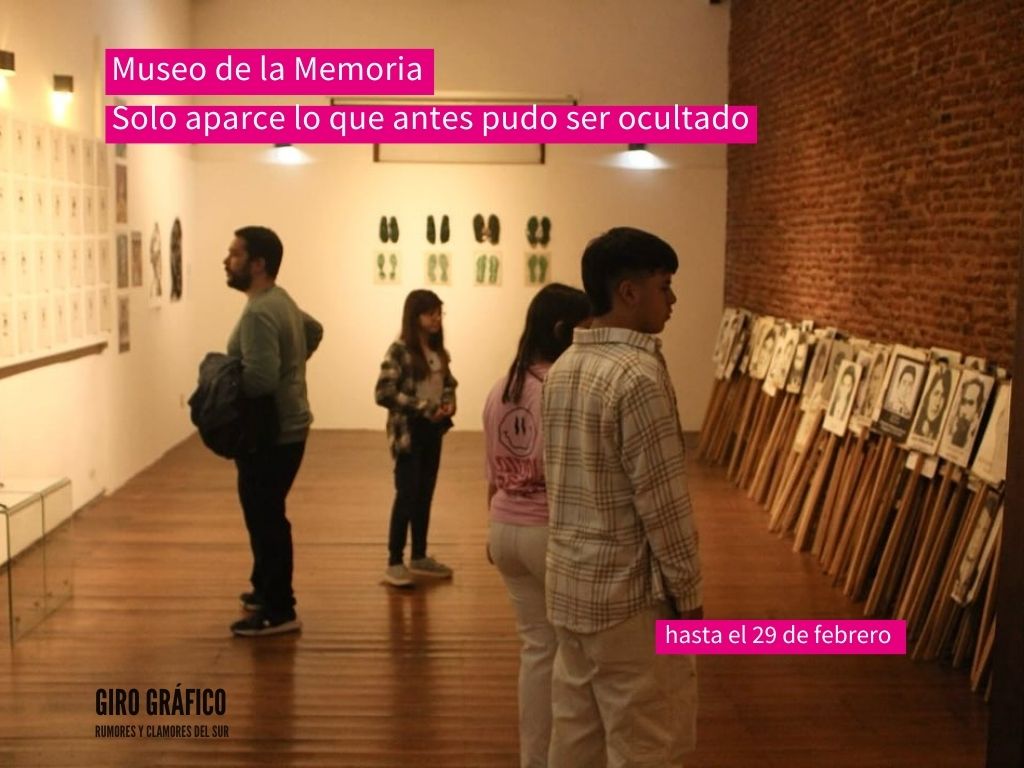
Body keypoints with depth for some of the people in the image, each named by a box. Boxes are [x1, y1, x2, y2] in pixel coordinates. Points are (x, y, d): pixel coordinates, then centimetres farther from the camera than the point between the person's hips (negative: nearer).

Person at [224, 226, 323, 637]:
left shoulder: (259, 313, -23)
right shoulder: (281, 300, 10)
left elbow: (259, 379, -32)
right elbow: (315, 330, 29)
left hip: (269, 436, -10)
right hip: (284, 428, 10)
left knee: (266, 519, -2)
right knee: (266, 516, 21)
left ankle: (279, 611, 6)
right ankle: (266, 590, 34)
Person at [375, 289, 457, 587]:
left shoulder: (438, 351, 8)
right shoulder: (399, 350, -13)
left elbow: (449, 383, 18)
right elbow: (383, 393, -19)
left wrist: (448, 403, -5)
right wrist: (425, 408, -20)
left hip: (433, 430, 7)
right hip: (409, 432, -7)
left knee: (425, 495, 13)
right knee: (406, 496, -3)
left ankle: (419, 557, 24)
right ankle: (394, 563, 6)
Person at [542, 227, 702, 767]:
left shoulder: (561, 369, 7)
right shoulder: (639, 374, -20)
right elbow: (663, 504, -19)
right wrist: (689, 595, -8)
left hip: (568, 586, 8)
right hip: (629, 596, -8)